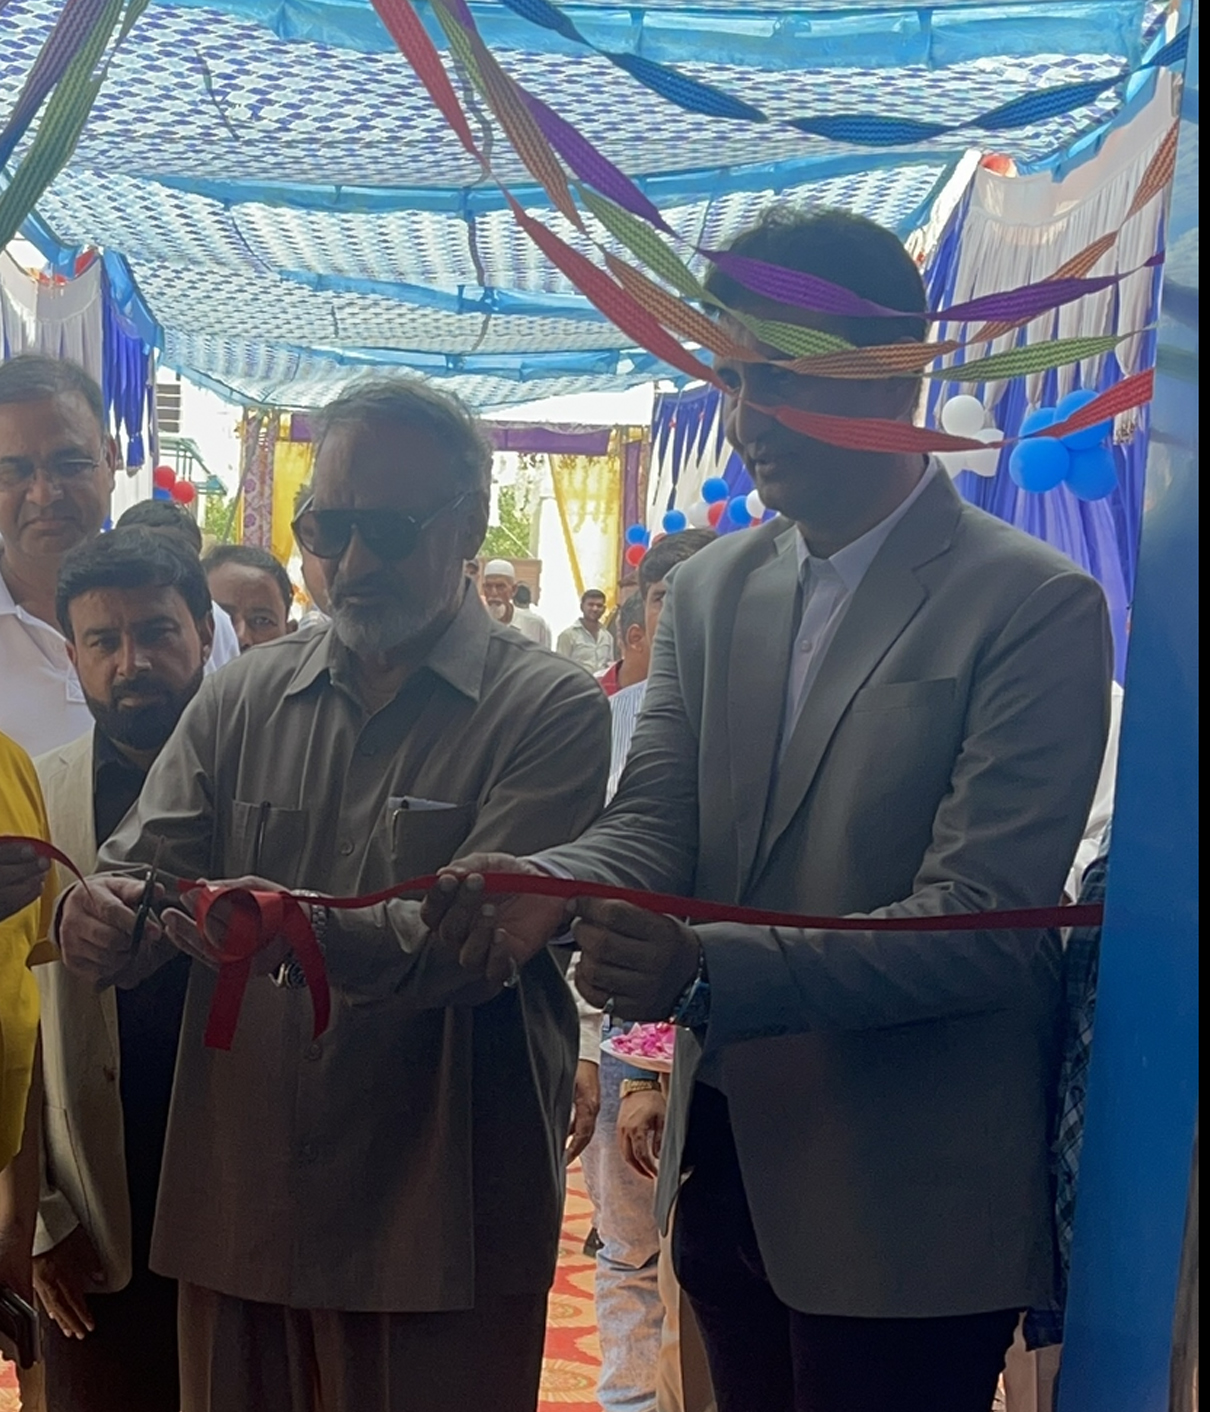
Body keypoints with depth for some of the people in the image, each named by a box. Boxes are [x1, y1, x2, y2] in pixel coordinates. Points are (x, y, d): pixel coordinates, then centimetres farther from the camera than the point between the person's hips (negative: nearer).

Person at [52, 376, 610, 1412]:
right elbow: (137, 868, 3)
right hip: (235, 1210, 4)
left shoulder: (551, 711, -5)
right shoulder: (243, 698, 8)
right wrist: (98, 913, -20)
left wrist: (313, 931, -33)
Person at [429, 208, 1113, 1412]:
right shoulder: (710, 592, 5)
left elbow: (984, 919, -20)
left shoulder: (1035, 607, -13)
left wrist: (710, 969, -32)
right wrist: (548, 885, -24)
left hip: (905, 1210, -5)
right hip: (728, 1163, 5)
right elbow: (654, 825, -1)